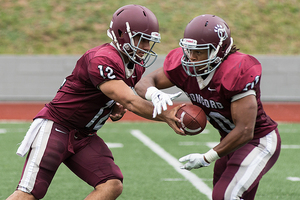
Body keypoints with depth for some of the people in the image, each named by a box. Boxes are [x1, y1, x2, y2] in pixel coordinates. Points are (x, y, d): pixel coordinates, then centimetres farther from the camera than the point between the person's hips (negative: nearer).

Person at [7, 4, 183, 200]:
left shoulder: (136, 67, 6)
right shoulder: (101, 60, -25)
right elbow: (130, 102, -30)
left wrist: (117, 109, -1)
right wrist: (166, 115, -29)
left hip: (84, 137, 9)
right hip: (55, 127, -9)